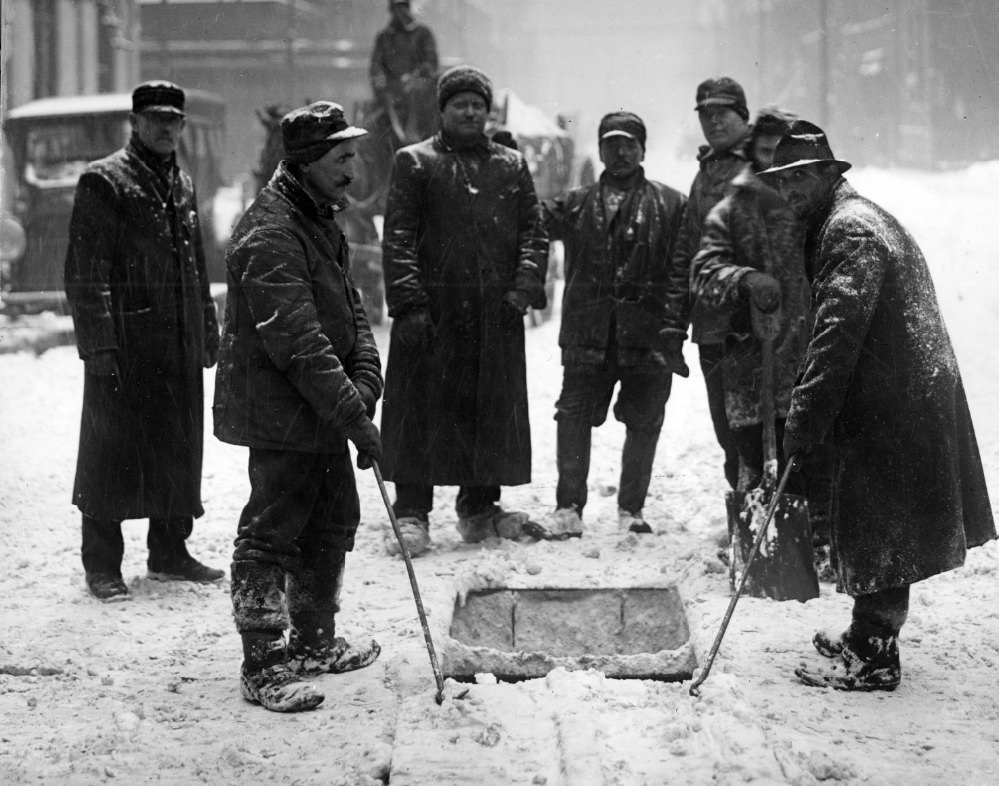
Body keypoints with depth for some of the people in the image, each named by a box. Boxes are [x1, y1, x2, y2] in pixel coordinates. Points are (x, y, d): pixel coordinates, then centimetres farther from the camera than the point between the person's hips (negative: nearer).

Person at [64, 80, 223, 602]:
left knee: (179, 447, 11)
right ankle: (101, 565, 6)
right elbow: (86, 273, -11)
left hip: (181, 346, 7)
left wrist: (208, 332, 18)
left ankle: (170, 552, 22)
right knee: (113, 450, -2)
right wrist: (98, 344, -17)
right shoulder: (103, 182, -5)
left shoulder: (183, 185, 17)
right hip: (126, 346, -7)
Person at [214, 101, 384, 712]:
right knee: (272, 534, -3)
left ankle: (313, 643, 31)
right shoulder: (270, 235, -20)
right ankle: (263, 666, 5)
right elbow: (298, 343, -25)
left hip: (324, 410, 10)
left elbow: (351, 309, 13)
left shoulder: (324, 221, 14)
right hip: (280, 414, -10)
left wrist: (366, 380, -5)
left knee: (334, 523, 17)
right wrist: (354, 417, -25)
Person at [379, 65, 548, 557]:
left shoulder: (512, 167, 16)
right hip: (433, 309, -3)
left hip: (498, 312, 4)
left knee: (494, 409, 8)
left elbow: (533, 232, 12)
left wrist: (526, 285, -5)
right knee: (424, 409, -4)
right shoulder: (415, 163, 5)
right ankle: (411, 513, 1)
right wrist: (408, 301, -12)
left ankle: (480, 507, 19)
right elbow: (398, 238, -2)